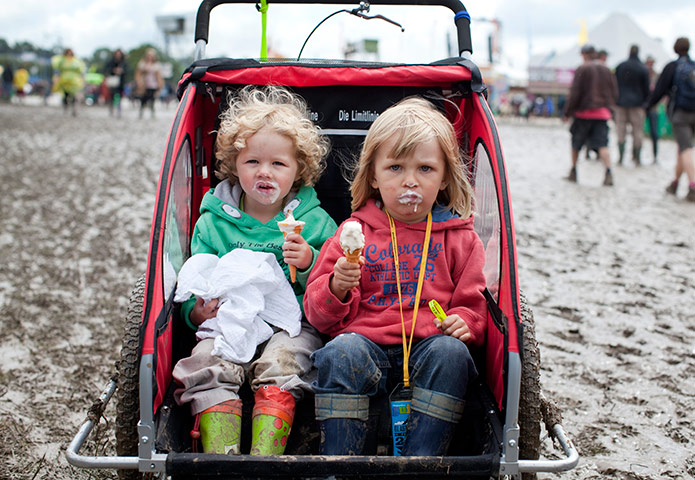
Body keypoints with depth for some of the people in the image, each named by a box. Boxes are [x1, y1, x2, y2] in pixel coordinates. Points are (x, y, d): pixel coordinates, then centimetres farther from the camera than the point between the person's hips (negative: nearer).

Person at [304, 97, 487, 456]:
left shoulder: (459, 237, 15)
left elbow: (472, 302, 18)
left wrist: (464, 321, -7)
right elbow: (318, 312, 10)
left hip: (428, 347, 1)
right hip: (368, 342, 0)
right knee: (341, 352, -31)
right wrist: (337, 287, -14)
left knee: (451, 352, -31)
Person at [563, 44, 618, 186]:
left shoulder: (582, 70, -7)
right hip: (602, 113, 3)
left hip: (583, 112, -3)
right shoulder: (606, 70, 9)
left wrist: (567, 112, -4)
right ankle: (608, 172, -24)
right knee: (602, 144, -6)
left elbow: (574, 93, -11)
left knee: (576, 144, 13)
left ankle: (573, 172, 21)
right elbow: (614, 92, 12)